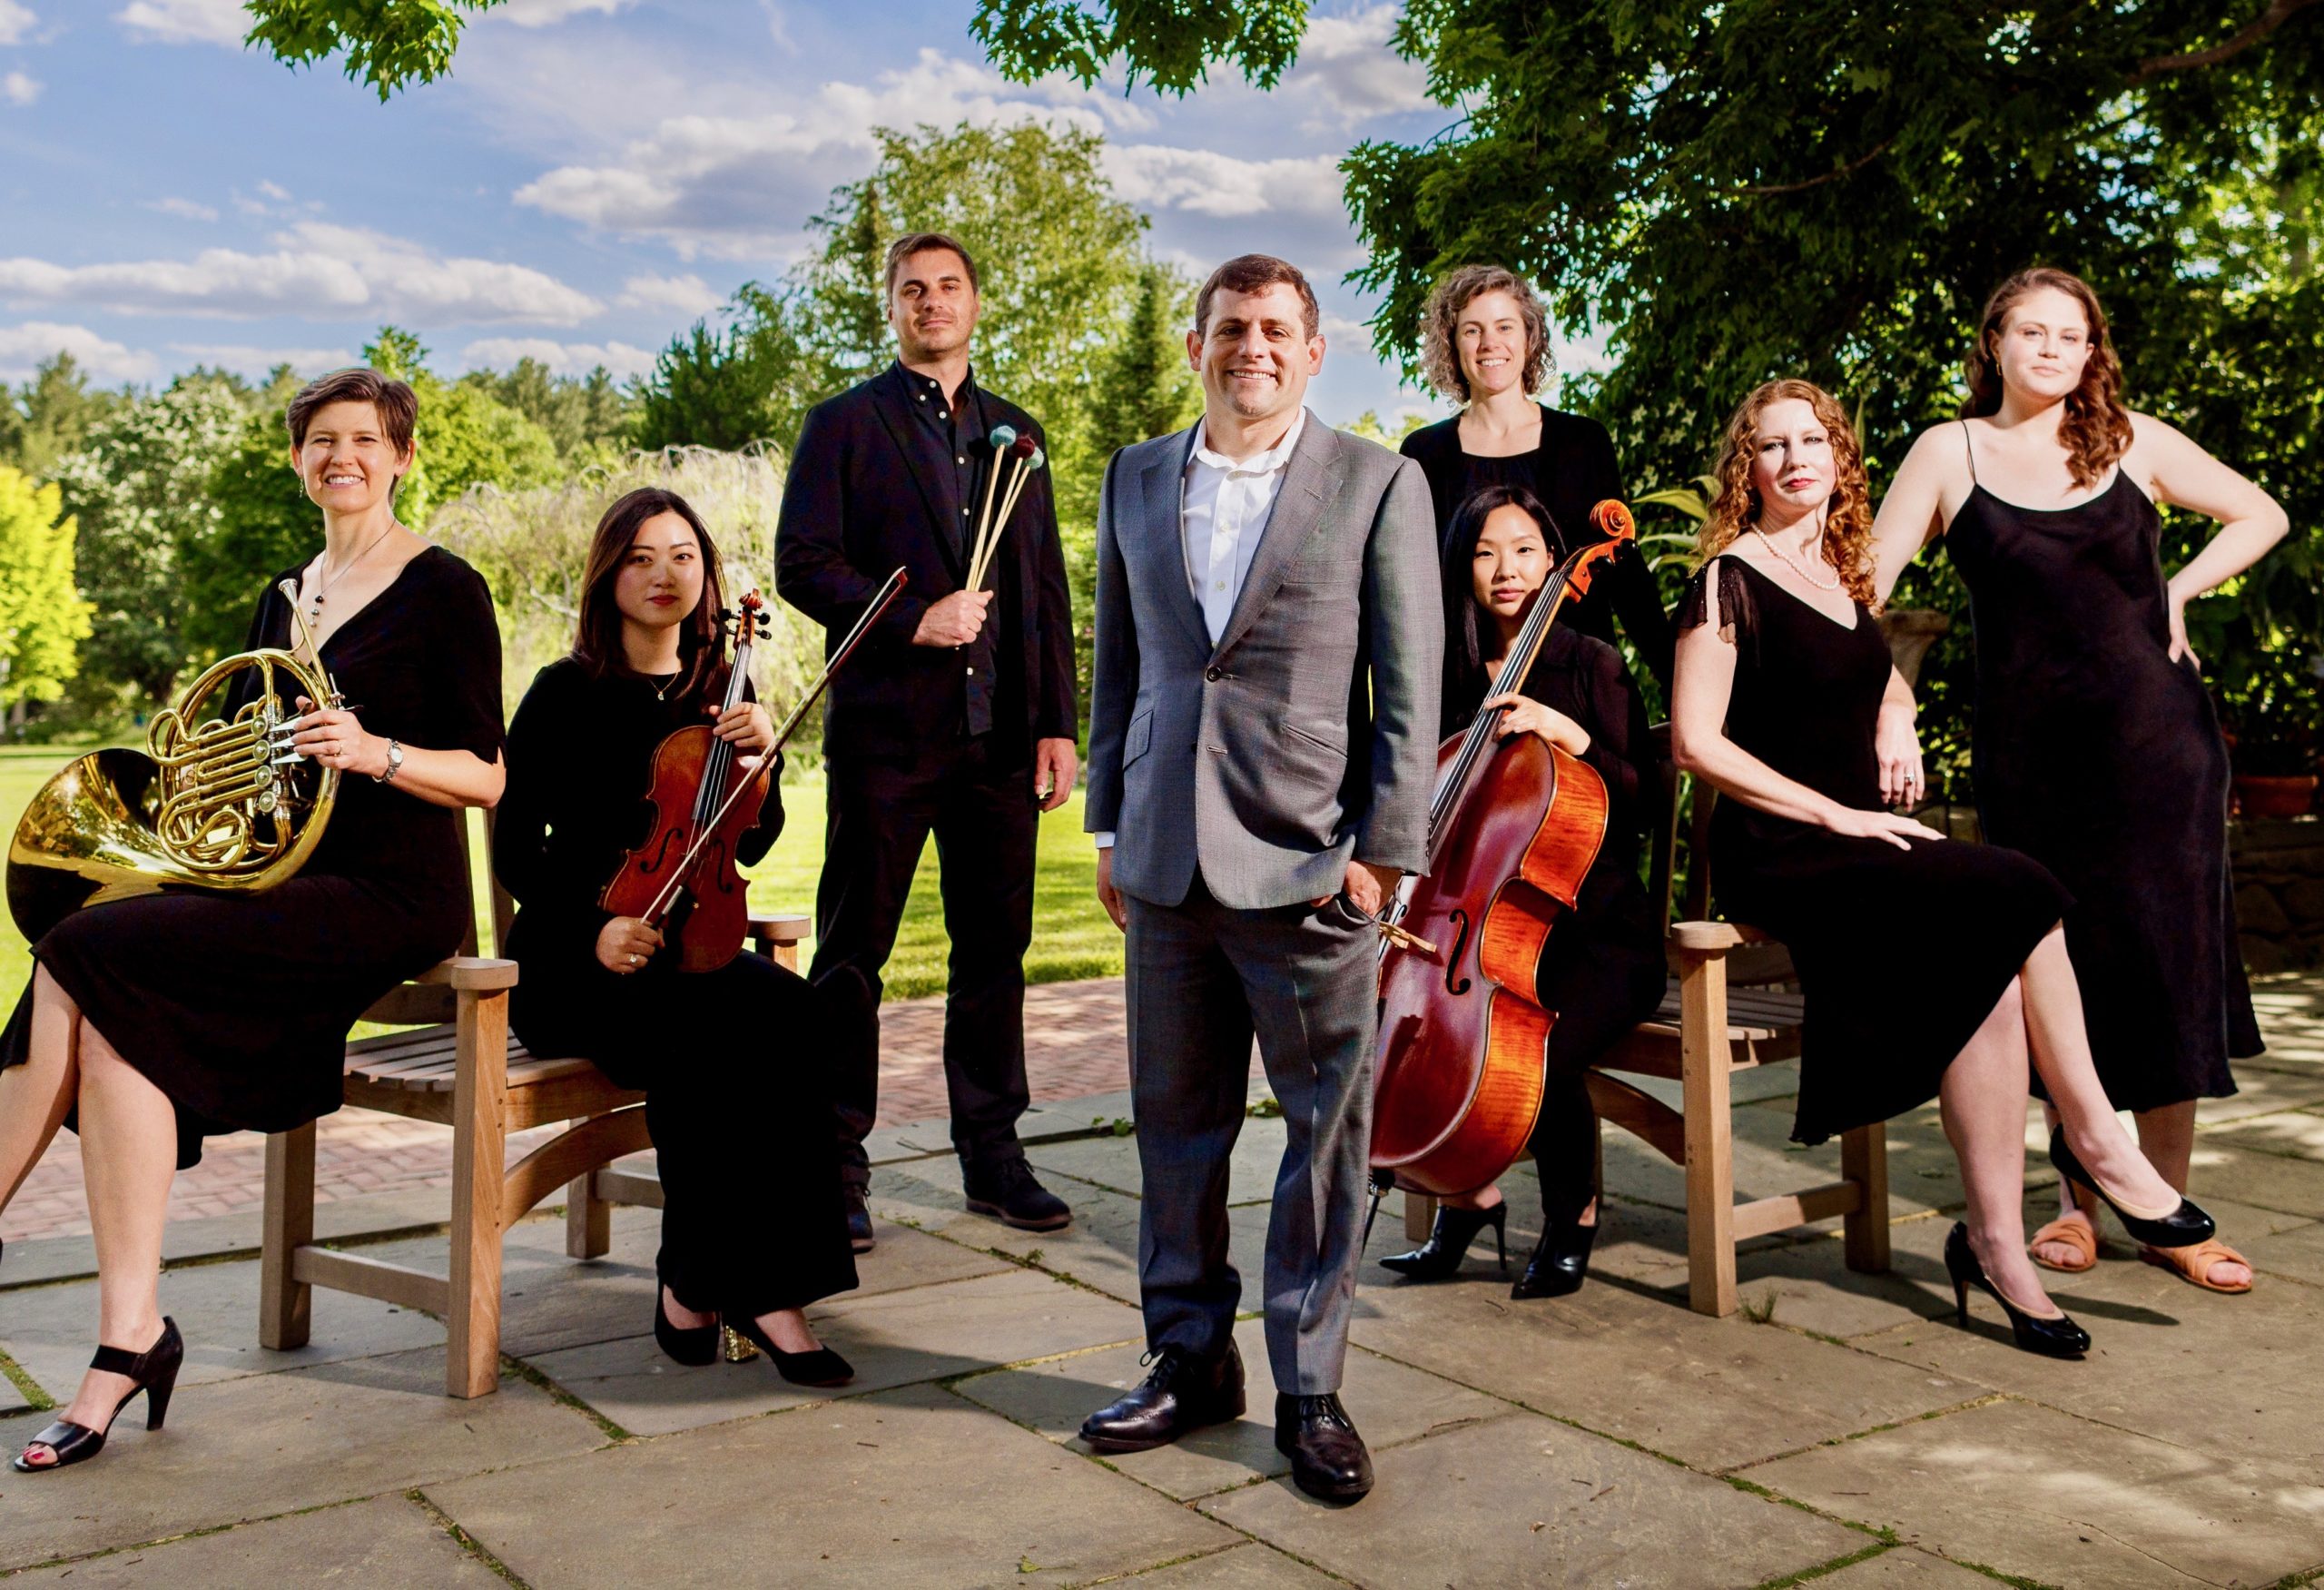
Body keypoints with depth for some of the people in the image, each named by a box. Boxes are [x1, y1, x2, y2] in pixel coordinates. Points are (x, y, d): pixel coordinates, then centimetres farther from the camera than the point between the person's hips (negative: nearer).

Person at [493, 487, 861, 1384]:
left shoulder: (719, 693, 14)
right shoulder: (568, 693, 0)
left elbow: (751, 847, 10)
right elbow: (516, 851, -3)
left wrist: (760, 756, -9)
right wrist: (591, 930, -19)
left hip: (688, 946, 5)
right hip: (579, 962, -4)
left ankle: (698, 1280, -17)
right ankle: (758, 1286, -21)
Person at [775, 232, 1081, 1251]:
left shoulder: (1014, 431, 17)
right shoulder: (846, 424, 5)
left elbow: (1046, 588, 14)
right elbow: (801, 563, -4)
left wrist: (1057, 723, 7)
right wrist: (913, 619, -15)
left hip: (1000, 731, 4)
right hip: (886, 730, -4)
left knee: (995, 947, 8)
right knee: (852, 951, 2)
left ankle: (992, 1156, 19)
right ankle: (835, 1166, 12)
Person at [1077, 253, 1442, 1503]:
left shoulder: (1379, 485, 1)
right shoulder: (1136, 479, 12)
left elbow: (1410, 686, -2)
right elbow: (1116, 662, 15)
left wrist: (1385, 850, -8)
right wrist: (1110, 825, 12)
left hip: (1308, 864, -3)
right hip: (1166, 860, 4)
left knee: (1327, 1130, 2)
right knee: (1175, 1125, 12)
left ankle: (1310, 1390, 17)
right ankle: (1191, 1359, 27)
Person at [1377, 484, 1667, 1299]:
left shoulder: (1590, 666, 0)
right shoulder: (1450, 680, 11)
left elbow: (1642, 800, -9)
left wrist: (1569, 734, -21)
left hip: (1596, 932, -4)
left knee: (1536, 1054, -31)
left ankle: (1573, 1217, 1)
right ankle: (1469, 1195, 4)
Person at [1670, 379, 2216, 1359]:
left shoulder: (1843, 577, 18)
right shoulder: (1733, 579, -3)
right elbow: (1695, 742, -12)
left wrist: (1895, 720, 12)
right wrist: (1832, 814, -15)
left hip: (1859, 844, 6)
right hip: (1777, 854, -6)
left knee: (1987, 962, -23)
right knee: (2010, 902, -26)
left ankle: (1995, 1240, -18)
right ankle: (2094, 1141, -12)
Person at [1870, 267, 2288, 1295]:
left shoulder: (2133, 442, 7)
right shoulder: (1950, 452, 3)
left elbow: (2261, 516, 18)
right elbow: (1864, 583, -1)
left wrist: (2181, 589, 3)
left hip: (2155, 737, 1)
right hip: (2028, 751, -1)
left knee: (2168, 965, 1)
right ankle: (2081, 1201, 17)